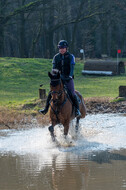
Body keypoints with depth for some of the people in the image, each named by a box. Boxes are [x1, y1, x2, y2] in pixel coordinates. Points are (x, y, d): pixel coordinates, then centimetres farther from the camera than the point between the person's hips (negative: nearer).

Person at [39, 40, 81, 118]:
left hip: (68, 78, -3)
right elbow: (54, 68, 3)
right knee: (51, 93, -7)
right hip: (58, 78, 3)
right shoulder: (56, 57, 8)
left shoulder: (71, 57, -1)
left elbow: (72, 68, -10)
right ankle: (46, 109, -1)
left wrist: (70, 76, -26)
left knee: (72, 93, -16)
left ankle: (77, 110, -12)